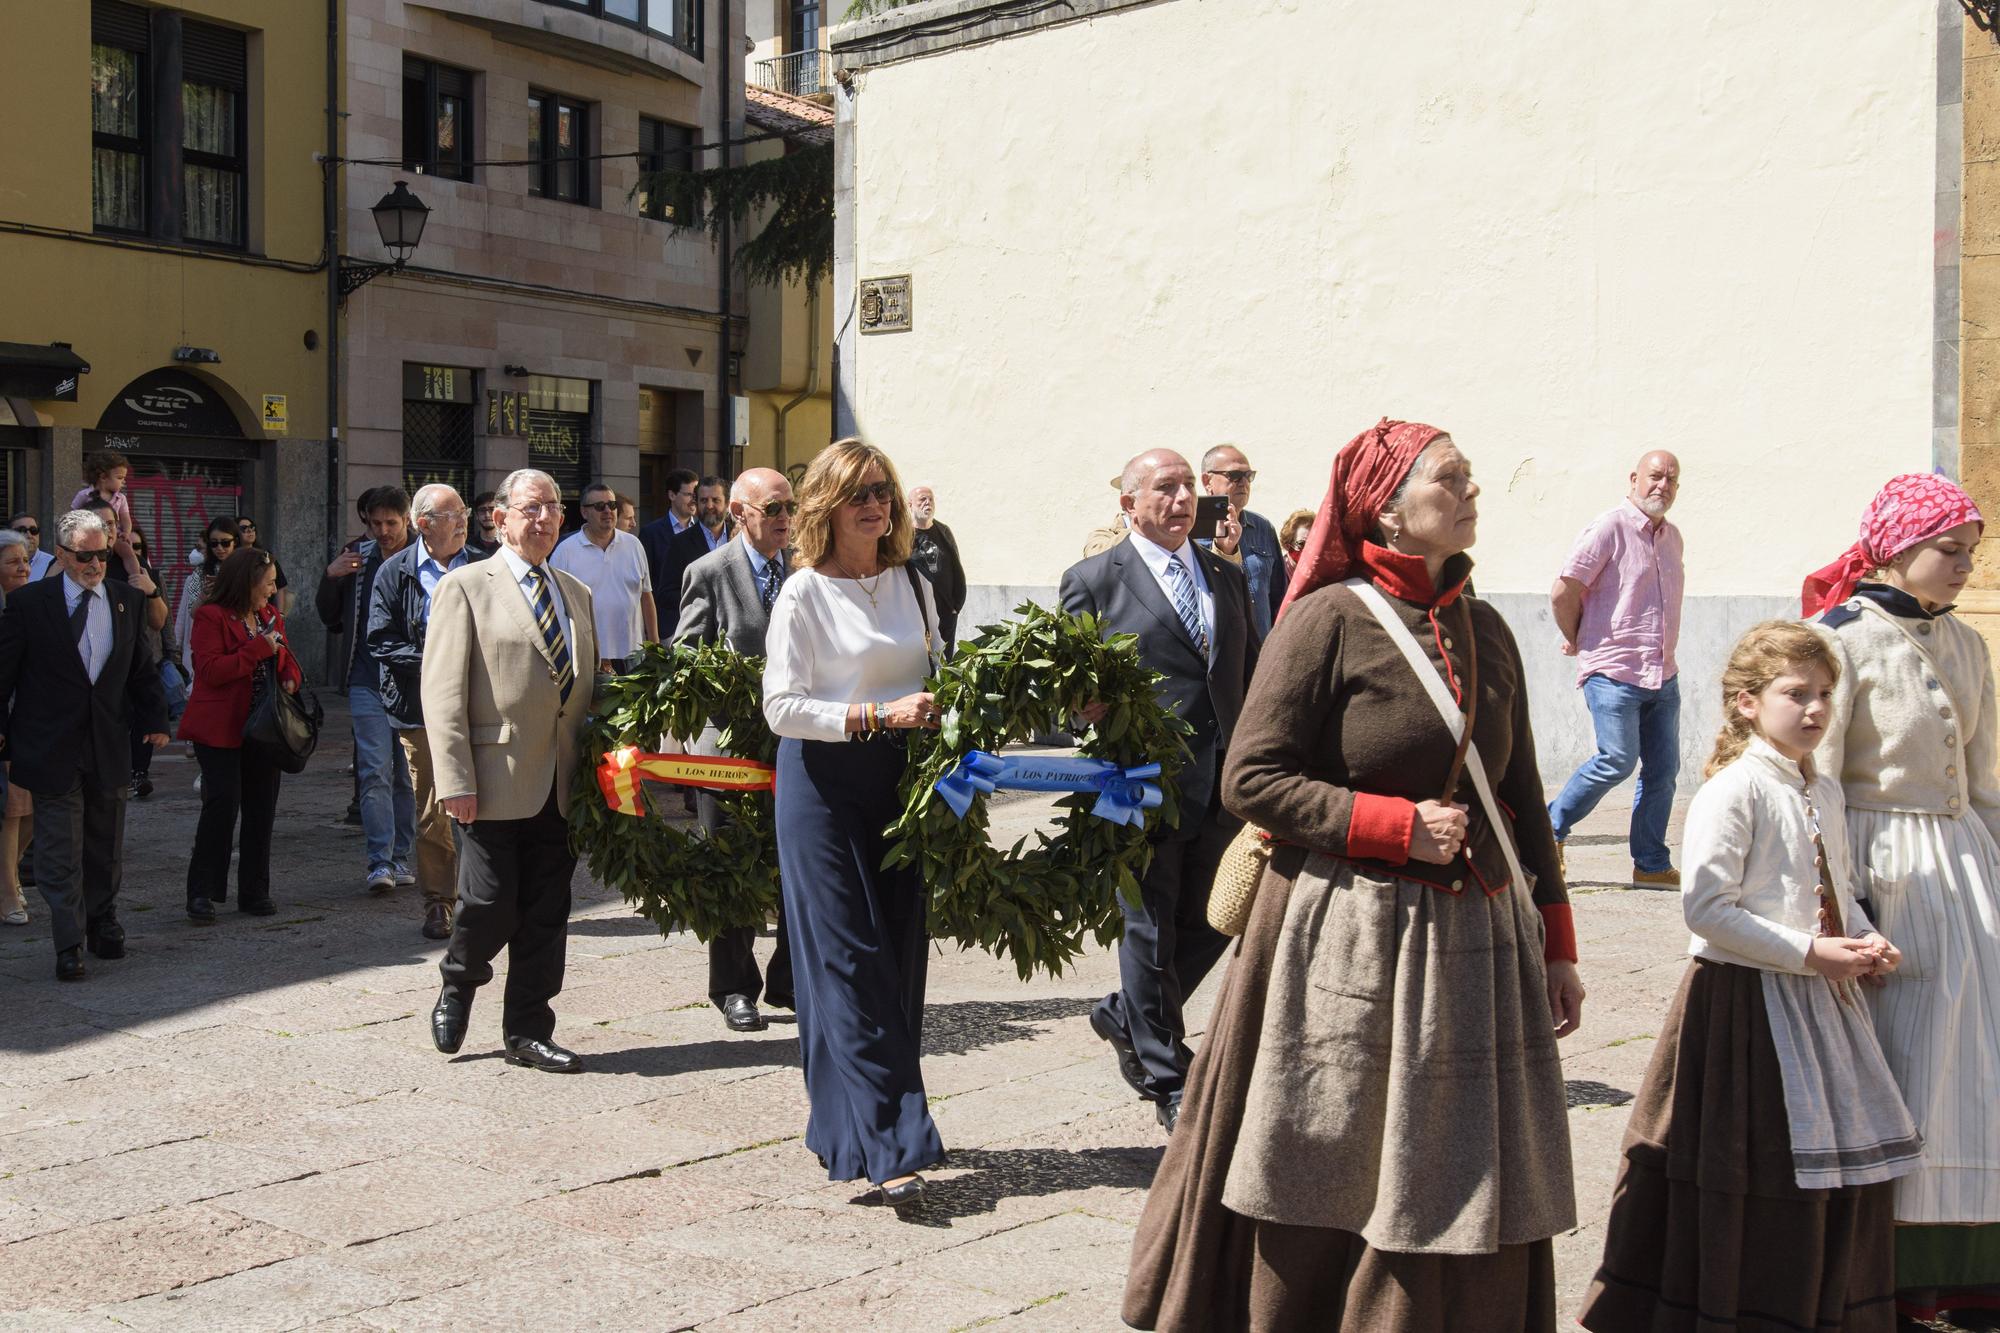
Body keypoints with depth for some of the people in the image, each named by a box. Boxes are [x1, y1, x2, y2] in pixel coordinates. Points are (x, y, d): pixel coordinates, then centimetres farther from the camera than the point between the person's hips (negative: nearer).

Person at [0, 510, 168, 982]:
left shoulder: (127, 601, 5)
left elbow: (142, 667, 14)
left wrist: (155, 720, 12)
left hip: (109, 747, 4)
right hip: (51, 749, -3)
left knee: (106, 847, 14)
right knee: (59, 853, -1)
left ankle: (102, 924, 32)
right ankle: (70, 946, 6)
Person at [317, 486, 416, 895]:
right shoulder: (358, 558, 6)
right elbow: (330, 619, 14)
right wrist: (330, 577, -1)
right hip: (368, 683, 1)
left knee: (409, 774, 8)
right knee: (375, 772, -7)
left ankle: (400, 857, 18)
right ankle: (380, 862, -9)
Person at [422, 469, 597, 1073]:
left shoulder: (577, 595, 17)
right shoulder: (465, 587, -2)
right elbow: (443, 693, -8)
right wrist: (455, 781, -15)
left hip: (559, 789, 5)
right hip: (496, 784, -5)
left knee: (546, 916, 8)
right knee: (490, 905, -4)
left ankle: (528, 1033, 18)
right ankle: (457, 988, 26)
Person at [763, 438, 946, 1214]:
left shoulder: (913, 584, 11)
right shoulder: (805, 592, -6)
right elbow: (781, 707, -12)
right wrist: (879, 715, -19)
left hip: (900, 784, 6)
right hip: (824, 782, -6)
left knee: (899, 960, 6)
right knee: (849, 965, -6)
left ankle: (843, 1124, 20)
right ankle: (885, 1150, -6)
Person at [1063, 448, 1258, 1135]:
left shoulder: (1226, 576, 13)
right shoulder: (1092, 580, -3)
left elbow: (1249, 673, 16)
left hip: (1222, 786, 5)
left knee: (1213, 921, 10)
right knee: (1153, 931, 5)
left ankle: (1127, 1016, 35)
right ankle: (1169, 1082, 19)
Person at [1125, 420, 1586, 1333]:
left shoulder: (1486, 632, 10)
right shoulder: (1329, 619, -8)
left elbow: (1522, 799, 14)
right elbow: (1250, 780, -10)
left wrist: (1556, 943, 12)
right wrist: (1398, 824, -15)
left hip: (1474, 947, 6)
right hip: (1346, 940, -5)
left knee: (1454, 1212, 9)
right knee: (1325, 1203, 5)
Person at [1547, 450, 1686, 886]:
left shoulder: (1672, 536, 15)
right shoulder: (1609, 528, -8)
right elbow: (1563, 593, -10)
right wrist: (1578, 642, 4)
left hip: (1663, 676, 7)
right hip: (1613, 672, -7)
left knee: (1663, 768, 5)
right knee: (1617, 761, -11)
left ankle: (1651, 864, 14)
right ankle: (1550, 829, 8)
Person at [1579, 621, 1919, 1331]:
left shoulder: (1825, 793, 11)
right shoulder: (1731, 792, -15)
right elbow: (1707, 910, -21)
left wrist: (1866, 939, 1)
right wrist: (1806, 953, -20)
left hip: (1820, 1002, 8)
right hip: (1746, 1000, -8)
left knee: (1847, 1158, 14)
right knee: (1760, 1175, -2)